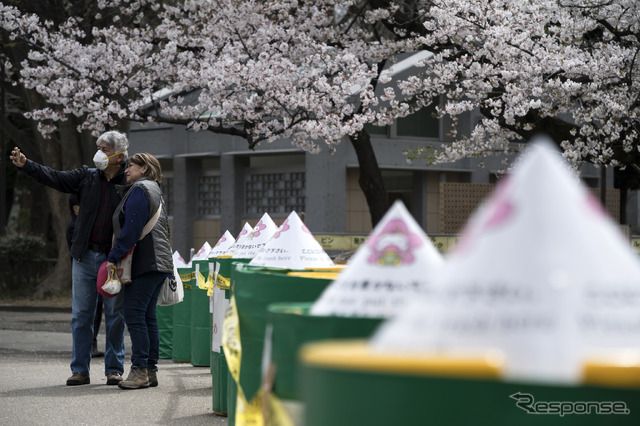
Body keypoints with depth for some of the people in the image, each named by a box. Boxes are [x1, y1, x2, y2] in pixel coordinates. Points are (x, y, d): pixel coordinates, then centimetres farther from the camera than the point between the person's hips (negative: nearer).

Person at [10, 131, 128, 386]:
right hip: (85, 257, 3)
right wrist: (25, 165, -12)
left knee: (115, 316, 4)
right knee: (81, 315, 4)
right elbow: (54, 178, 1)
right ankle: (80, 370, 10)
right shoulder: (87, 177, 7)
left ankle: (114, 369, 14)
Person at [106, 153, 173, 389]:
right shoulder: (155, 191, 25)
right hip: (159, 263, 10)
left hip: (143, 263, -10)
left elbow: (131, 229, -17)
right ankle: (151, 371, 9)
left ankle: (140, 371, -13)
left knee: (134, 315, -11)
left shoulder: (139, 190, -7)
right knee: (148, 316, 9)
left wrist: (114, 258, -16)